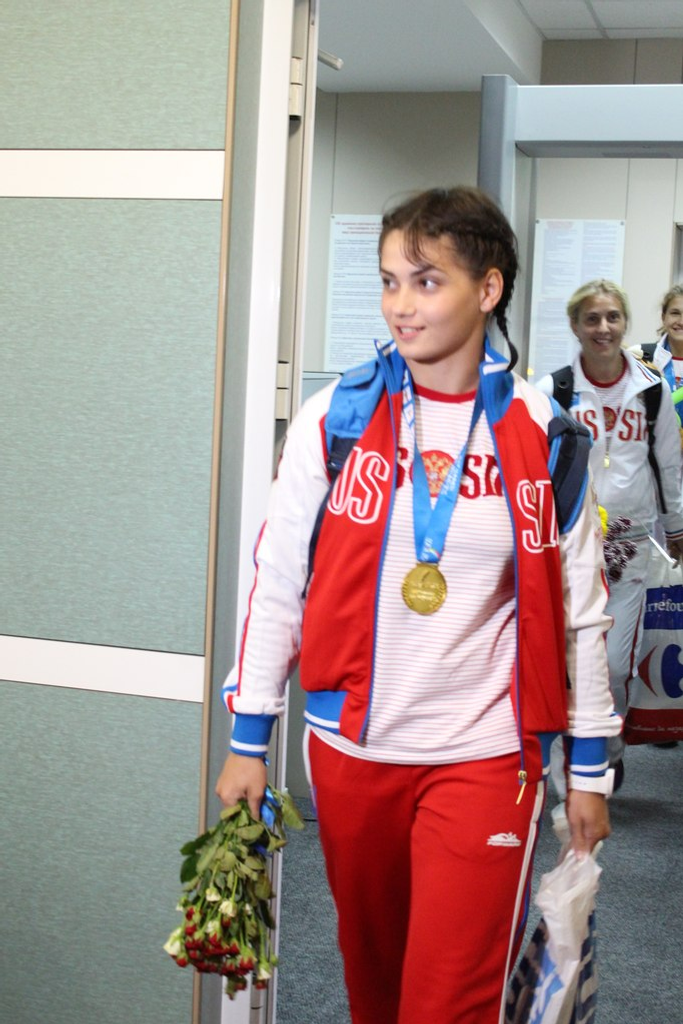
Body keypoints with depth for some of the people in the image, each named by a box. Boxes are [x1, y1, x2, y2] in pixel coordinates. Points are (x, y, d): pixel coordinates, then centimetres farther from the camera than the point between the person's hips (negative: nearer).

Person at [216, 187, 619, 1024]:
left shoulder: (542, 434, -3)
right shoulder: (335, 417, -2)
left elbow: (579, 610, 3)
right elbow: (276, 585, 2)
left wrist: (589, 768, 5)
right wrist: (248, 741, 2)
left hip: (485, 756, -1)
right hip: (350, 746, 2)